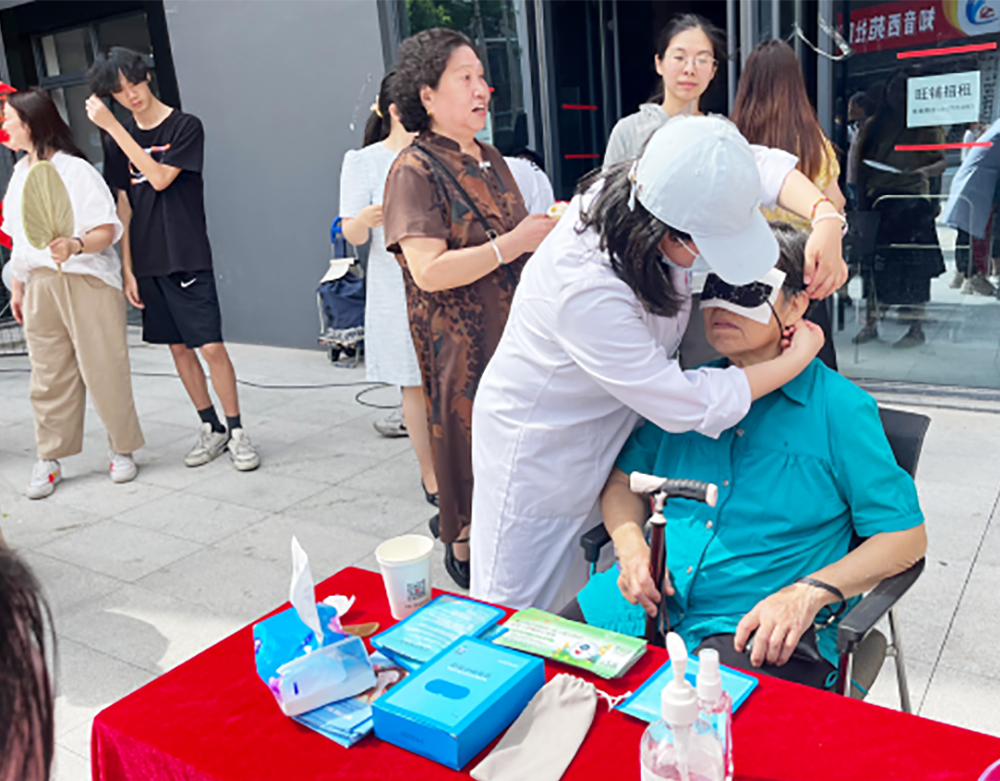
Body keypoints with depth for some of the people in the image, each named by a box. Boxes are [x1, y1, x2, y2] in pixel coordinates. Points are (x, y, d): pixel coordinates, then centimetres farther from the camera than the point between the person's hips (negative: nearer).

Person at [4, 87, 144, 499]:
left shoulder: (76, 170, -8)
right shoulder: (20, 174, 13)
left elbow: (107, 232, -13)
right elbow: (19, 237, 19)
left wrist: (75, 246, -31)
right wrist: (17, 286, 17)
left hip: (88, 282, -6)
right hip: (41, 286, 6)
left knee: (104, 369, 0)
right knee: (49, 375, 8)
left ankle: (122, 450, 15)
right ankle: (49, 459, 16)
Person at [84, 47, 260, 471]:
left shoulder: (186, 126, -4)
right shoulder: (119, 140, 10)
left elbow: (160, 178, -16)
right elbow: (124, 206, 10)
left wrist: (111, 127, -16)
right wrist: (127, 269, 5)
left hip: (187, 259, -5)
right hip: (146, 264, 5)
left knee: (211, 346, -9)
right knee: (178, 347, 9)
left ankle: (237, 431, 3)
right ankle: (211, 428, 20)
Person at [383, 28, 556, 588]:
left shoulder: (490, 158, 13)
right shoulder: (415, 171, -13)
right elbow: (429, 270, -23)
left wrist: (547, 232, 7)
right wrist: (514, 243, -22)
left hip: (512, 327, 8)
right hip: (461, 340, -7)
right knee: (469, 434, 4)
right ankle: (464, 544, 25)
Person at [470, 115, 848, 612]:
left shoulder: (648, 187, -18)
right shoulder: (584, 290, -38)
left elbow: (766, 164, -1)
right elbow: (689, 407, -28)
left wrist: (826, 221, -20)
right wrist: (798, 358, -16)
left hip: (609, 431, 7)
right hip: (537, 454, -7)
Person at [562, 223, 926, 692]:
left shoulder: (842, 409, -3)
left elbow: (905, 537, -2)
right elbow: (623, 480, 18)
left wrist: (808, 592, -16)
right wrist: (632, 549, -3)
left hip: (766, 629, -4)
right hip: (650, 602, 5)